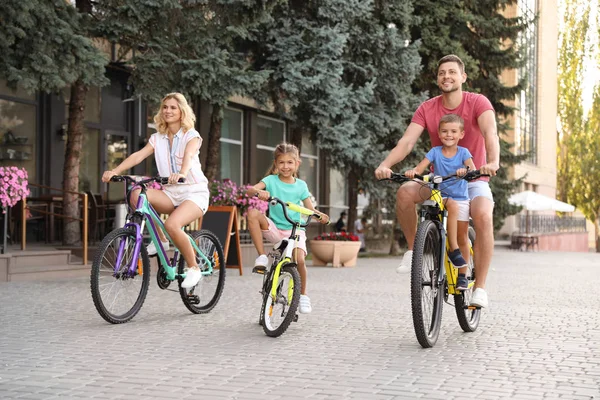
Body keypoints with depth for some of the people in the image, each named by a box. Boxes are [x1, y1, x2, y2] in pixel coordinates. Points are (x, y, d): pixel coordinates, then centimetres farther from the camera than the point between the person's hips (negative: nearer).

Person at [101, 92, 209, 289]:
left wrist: (181, 174, -49)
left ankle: (194, 268, -11)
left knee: (172, 224, -33)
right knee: (137, 194, -25)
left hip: (194, 192, -5)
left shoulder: (191, 135, -5)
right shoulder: (157, 138, 9)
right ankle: (160, 239, -8)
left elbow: (188, 155, -27)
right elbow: (138, 155, -7)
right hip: (170, 192, 5)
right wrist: (115, 171, -24)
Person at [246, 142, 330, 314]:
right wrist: (259, 192, -38)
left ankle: (303, 295, 5)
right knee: (252, 213, -27)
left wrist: (320, 215, -18)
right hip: (274, 228, 0)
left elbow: (310, 209, 4)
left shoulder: (301, 185, 5)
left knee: (300, 260, -23)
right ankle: (262, 256, -18)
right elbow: (250, 190, -15)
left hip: (295, 229, 0)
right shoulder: (271, 180, 0)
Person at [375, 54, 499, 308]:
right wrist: (385, 165, -36)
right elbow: (407, 141, -17)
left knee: (483, 217, -32)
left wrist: (493, 162, -50)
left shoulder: (478, 103, -11)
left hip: (473, 180, -2)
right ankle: (413, 249, -7)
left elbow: (490, 133, -29)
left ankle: (480, 288, -22)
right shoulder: (427, 109, -5)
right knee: (405, 193, -28)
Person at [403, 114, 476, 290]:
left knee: (463, 238, -1)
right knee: (452, 205, -35)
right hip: (440, 197, -1)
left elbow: (472, 168, -18)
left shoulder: (463, 152, -2)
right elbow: (421, 167, -14)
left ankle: (462, 275, 12)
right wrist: (413, 171, -37)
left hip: (461, 198, 1)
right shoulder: (435, 151, -1)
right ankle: (453, 249, -29)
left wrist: (466, 170, -42)